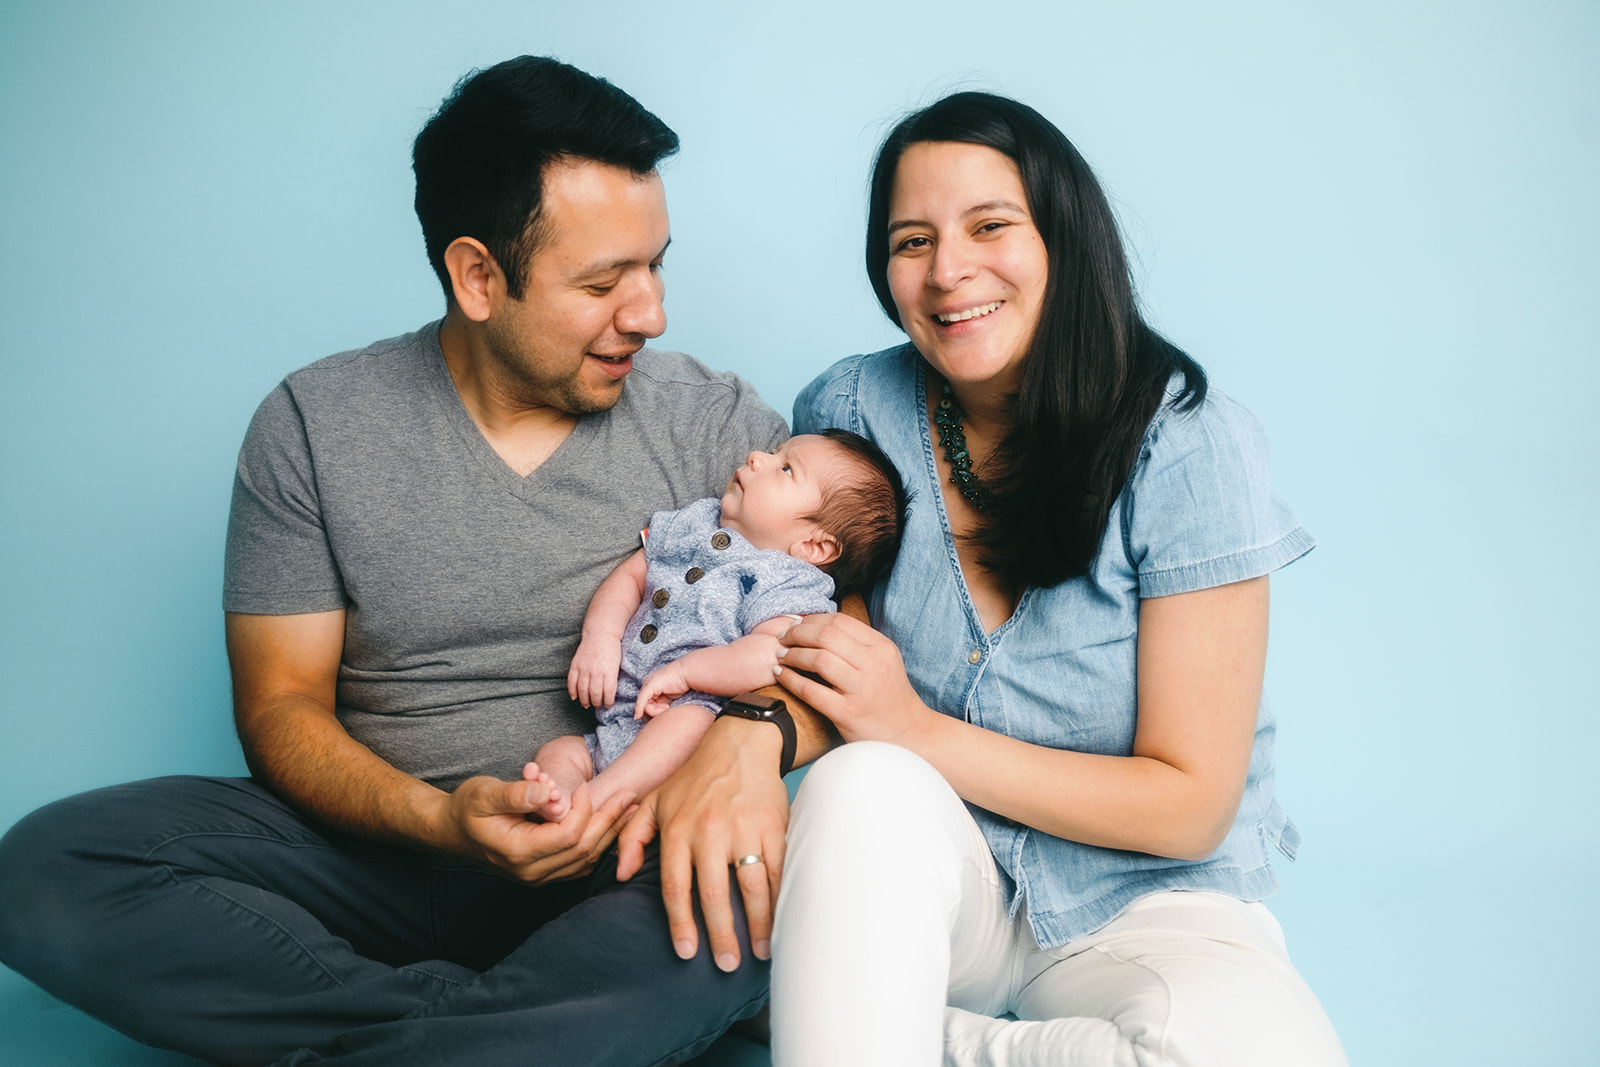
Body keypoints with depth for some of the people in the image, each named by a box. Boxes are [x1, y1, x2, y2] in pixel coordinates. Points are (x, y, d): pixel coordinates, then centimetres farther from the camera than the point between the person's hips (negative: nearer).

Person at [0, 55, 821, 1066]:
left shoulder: (716, 421, 0)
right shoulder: (315, 424, 0)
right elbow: (282, 706, -1)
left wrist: (751, 734, -26)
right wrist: (439, 819, -22)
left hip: (628, 867, -1)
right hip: (390, 849, 2)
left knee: (750, 908, -35)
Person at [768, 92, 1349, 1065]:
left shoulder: (1185, 446, -14)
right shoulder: (853, 410, -5)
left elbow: (1191, 805, -13)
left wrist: (923, 734, -21)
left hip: (1146, 901, 0)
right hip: (930, 880, 1)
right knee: (859, 789, -33)